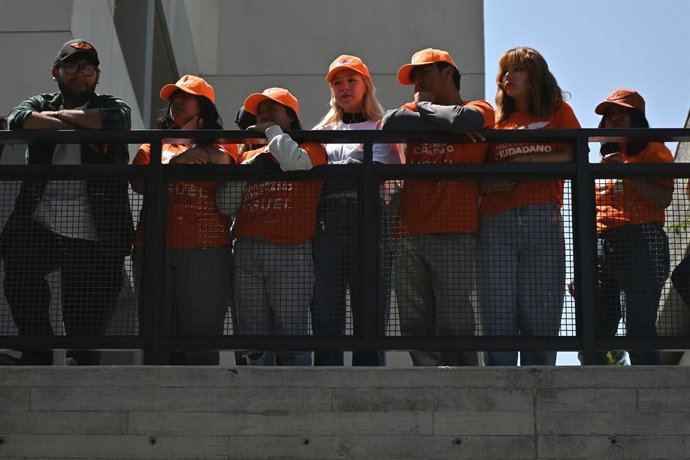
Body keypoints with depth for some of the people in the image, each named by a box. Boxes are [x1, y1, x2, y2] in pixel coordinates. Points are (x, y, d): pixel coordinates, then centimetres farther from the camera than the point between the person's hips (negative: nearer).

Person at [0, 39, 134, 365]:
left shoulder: (111, 106, 13)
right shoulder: (41, 104, 18)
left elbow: (113, 120, -12)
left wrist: (61, 114, -1)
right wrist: (78, 128, -9)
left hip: (93, 235, -1)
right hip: (39, 225, 2)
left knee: (87, 324, -2)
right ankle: (37, 356, -5)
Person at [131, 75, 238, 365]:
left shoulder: (220, 143, 14)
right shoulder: (153, 146, 21)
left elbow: (221, 161, -11)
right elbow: (138, 183, 3)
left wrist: (189, 136, 5)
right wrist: (175, 161, -9)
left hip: (205, 250, -3)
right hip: (153, 248, 3)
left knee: (202, 332, -8)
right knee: (160, 333, 2)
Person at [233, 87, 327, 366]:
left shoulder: (311, 148, 11)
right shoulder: (248, 157, 24)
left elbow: (295, 162, -14)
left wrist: (272, 130, 0)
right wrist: (245, 169, 8)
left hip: (290, 252, -5)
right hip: (246, 252, 5)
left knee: (291, 335, -7)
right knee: (253, 338, 4)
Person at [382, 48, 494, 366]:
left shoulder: (480, 109, 10)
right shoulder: (414, 110, 24)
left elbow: (462, 119, -14)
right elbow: (390, 122, 1)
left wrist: (426, 106, 4)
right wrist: (442, 123, -1)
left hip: (455, 235, -5)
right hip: (411, 235, 5)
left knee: (454, 323, -8)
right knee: (415, 325, 1)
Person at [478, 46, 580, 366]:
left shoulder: (558, 111, 16)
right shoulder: (497, 120, 23)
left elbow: (575, 156, 0)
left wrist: (525, 161, -6)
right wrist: (492, 183, -4)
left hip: (542, 219, -2)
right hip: (496, 222, 2)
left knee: (541, 313, -4)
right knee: (498, 317, -6)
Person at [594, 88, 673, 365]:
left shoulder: (653, 151, 8)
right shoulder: (605, 160, 27)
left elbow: (664, 198, -9)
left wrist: (625, 172, -13)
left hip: (641, 243, -6)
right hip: (602, 247, 6)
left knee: (639, 334, -16)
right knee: (593, 335, -3)